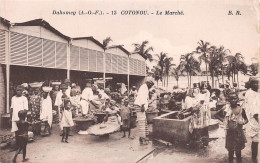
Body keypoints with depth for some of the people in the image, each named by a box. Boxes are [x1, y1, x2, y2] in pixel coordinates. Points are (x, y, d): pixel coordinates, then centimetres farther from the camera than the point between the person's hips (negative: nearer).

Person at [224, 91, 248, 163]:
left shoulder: (241, 109, -7)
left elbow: (246, 119, 2)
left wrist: (243, 122, -17)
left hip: (239, 133, 0)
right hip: (230, 133, 1)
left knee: (238, 152, 10)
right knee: (230, 151, 11)